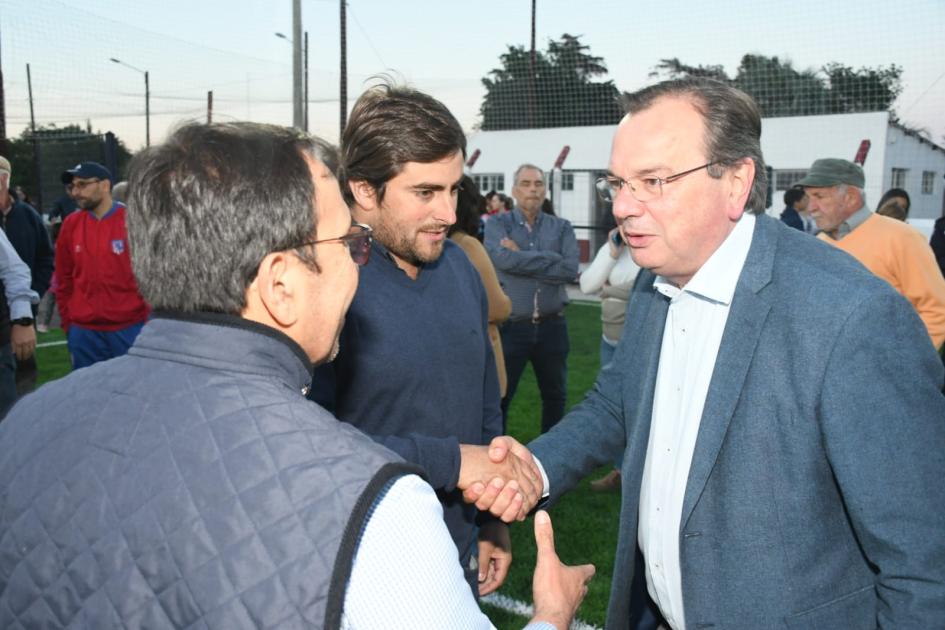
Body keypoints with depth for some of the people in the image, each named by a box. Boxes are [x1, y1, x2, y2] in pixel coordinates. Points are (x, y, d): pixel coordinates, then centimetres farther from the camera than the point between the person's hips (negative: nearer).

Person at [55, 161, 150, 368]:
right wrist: (67, 322, 10)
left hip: (130, 328, -3)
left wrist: (149, 319, -3)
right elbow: (64, 278, 11)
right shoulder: (71, 224, 6)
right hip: (84, 331, 3)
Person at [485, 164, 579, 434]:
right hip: (511, 326, -2)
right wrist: (551, 259, -14)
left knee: (555, 395, 17)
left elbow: (570, 270, -12)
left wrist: (522, 257, -13)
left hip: (552, 326, 3)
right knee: (498, 396, 7)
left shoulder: (561, 227, 4)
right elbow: (505, 259, -21)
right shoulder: (498, 224, 0)